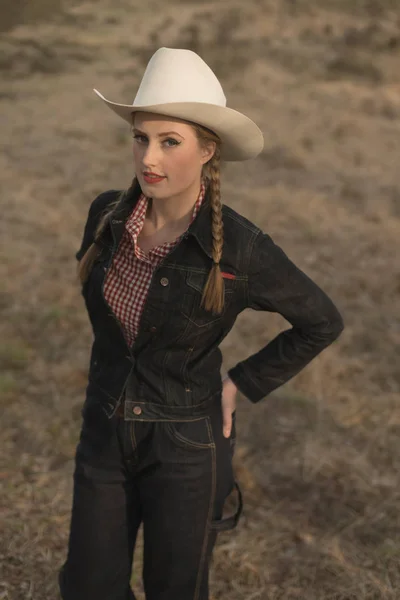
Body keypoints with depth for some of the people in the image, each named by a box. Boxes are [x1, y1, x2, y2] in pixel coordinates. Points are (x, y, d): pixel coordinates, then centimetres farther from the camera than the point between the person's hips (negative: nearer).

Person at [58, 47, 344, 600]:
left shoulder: (241, 248, -22)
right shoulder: (108, 214, -9)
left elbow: (321, 322, -7)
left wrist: (242, 386, -8)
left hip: (187, 446, -4)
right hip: (107, 437, 4)